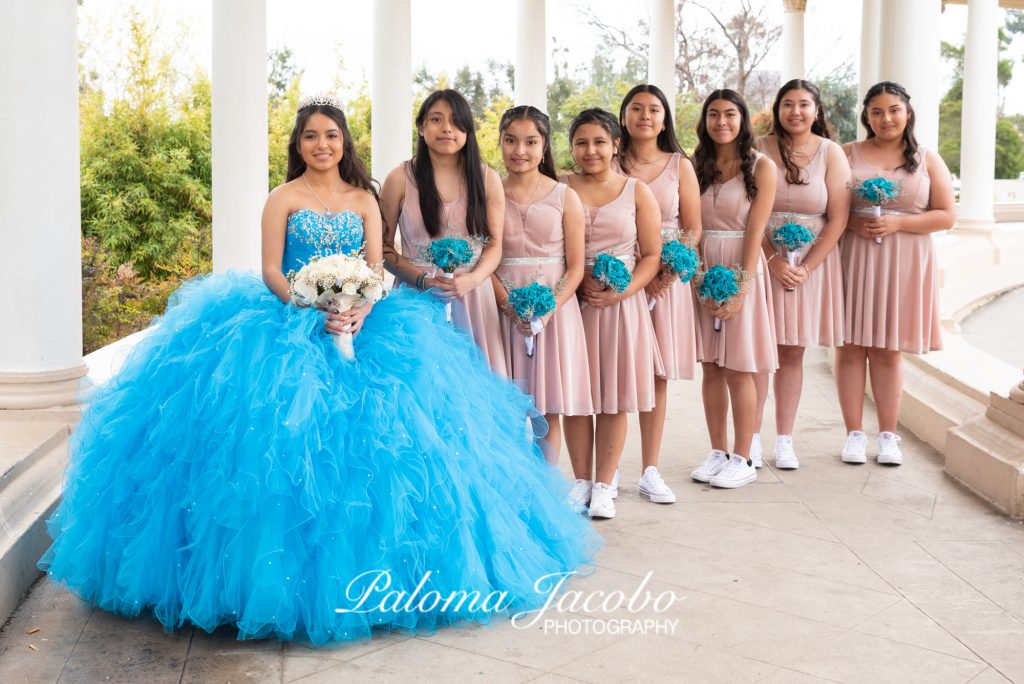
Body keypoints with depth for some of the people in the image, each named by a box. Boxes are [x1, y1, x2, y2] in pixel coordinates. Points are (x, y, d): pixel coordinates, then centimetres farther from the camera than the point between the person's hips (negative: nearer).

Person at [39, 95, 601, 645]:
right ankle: (292, 570, -8)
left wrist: (360, 312, -16)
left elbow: (376, 268, 5)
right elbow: (270, 272, -3)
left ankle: (365, 566, -3)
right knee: (289, 432, -18)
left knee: (376, 425, -14)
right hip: (292, 321, -2)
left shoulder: (363, 198, 13)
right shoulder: (283, 199, 6)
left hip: (359, 321, 3)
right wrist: (316, 311, -18)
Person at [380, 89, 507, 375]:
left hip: (472, 295, 2)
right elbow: (383, 246, 1)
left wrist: (472, 280, -13)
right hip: (417, 295, -1)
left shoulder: (487, 178, 5)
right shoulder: (400, 179, -1)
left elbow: (494, 245, 6)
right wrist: (421, 279, -14)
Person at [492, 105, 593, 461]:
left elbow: (576, 266, 0)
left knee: (548, 410, 3)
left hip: (554, 308, 0)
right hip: (503, 309, 0)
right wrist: (508, 305, -15)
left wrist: (550, 308, -15)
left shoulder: (564, 197, 1)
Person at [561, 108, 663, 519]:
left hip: (622, 302, 0)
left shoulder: (637, 192, 5)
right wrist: (578, 283, -14)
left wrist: (623, 291, -13)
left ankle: (604, 486, 13)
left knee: (615, 395, 2)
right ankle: (581, 481, 17)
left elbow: (651, 255, 3)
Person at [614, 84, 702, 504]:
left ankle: (650, 471, 11)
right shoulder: (610, 165, 5)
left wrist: (671, 270, -11)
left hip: (667, 278, 1)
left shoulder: (680, 166, 9)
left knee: (657, 374, 3)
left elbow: (693, 228, 6)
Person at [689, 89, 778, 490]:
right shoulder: (698, 166, 9)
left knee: (738, 370, -2)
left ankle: (742, 460, 8)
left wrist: (740, 287, -15)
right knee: (711, 367, 7)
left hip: (741, 270, -4)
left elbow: (755, 232, -8)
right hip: (703, 271, 4)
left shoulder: (761, 167, -2)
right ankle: (718, 453, 17)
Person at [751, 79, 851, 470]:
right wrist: (773, 261, -14)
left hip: (810, 262, 1)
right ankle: (752, 440, 4)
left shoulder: (831, 153, 2)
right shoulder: (760, 149, 1)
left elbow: (838, 219, -3)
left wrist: (806, 267, -11)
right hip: (761, 259, 0)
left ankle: (784, 441, 13)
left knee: (793, 351, 5)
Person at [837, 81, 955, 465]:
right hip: (854, 259, 0)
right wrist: (853, 222, -15)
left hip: (903, 264, 0)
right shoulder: (848, 154, 6)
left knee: (887, 350, 5)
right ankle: (854, 434, 7)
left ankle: (888, 435, 13)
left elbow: (946, 216, 2)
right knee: (851, 345, -1)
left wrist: (897, 223, -11)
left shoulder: (927, 160, 7)